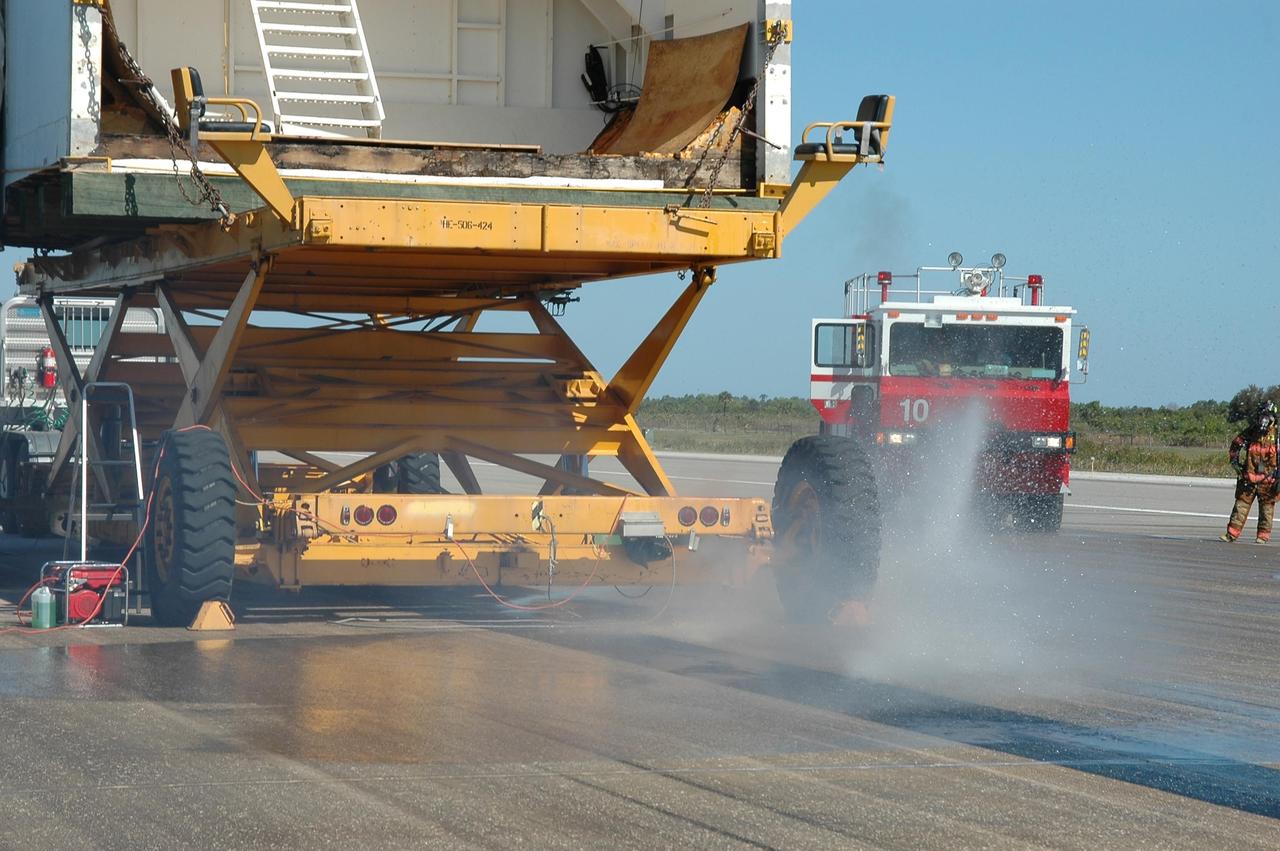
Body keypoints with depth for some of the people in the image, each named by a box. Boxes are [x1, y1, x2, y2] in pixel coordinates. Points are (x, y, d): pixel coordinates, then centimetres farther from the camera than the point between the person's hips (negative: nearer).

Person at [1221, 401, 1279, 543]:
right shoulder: (1249, 432, 3)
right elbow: (1235, 445, 17)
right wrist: (1235, 460, 6)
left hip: (1267, 479, -2)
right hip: (1248, 477, 2)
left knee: (1266, 506, 4)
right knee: (1241, 504, 2)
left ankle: (1263, 535, 12)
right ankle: (1232, 533, 3)